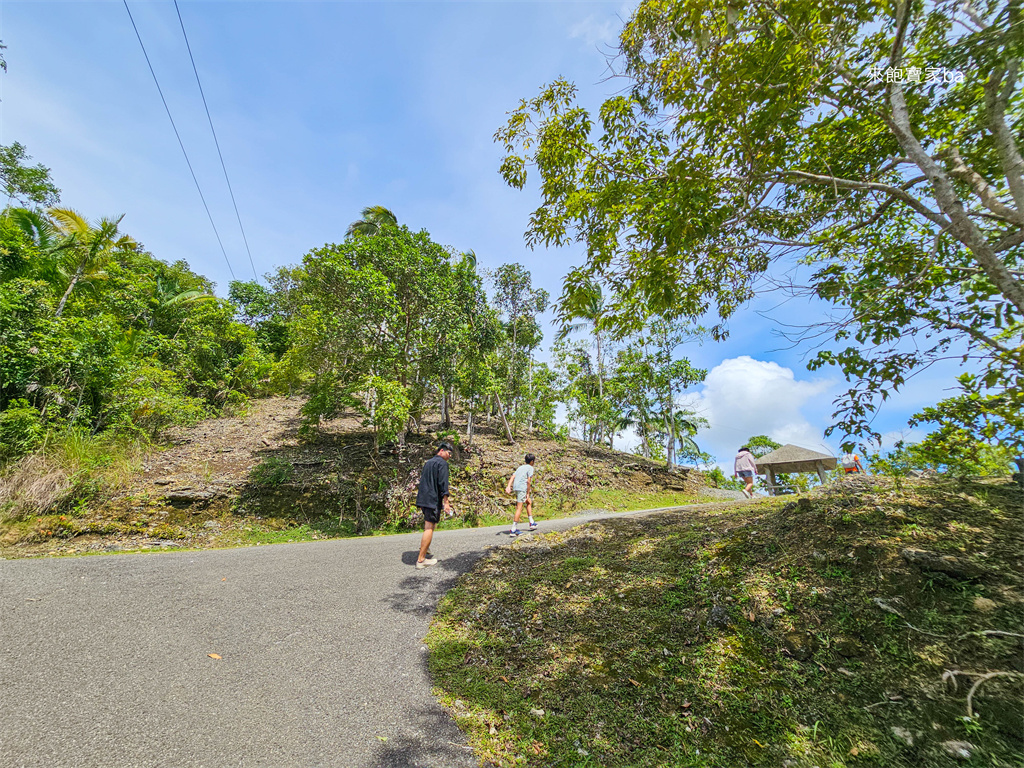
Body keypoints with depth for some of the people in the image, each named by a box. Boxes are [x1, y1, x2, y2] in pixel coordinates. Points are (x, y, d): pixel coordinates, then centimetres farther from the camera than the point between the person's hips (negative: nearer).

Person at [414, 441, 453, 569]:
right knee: (429, 528, -5)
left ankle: (425, 552, 25)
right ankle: (421, 560, -3)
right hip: (433, 500, -9)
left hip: (423, 500, 9)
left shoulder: (428, 462, 18)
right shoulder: (442, 463, -9)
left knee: (428, 526, 21)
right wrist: (446, 502, -16)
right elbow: (443, 483, -17)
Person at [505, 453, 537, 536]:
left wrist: (508, 486, 0)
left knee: (529, 502, 25)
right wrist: (528, 493, -4)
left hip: (515, 487, 8)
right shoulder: (530, 468, 2)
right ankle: (513, 530, -9)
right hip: (522, 488, -8)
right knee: (519, 508, -7)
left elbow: (512, 477, 10)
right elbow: (529, 481, -8)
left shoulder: (520, 467, 24)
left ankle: (532, 523, 32)